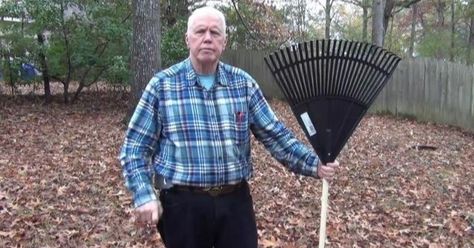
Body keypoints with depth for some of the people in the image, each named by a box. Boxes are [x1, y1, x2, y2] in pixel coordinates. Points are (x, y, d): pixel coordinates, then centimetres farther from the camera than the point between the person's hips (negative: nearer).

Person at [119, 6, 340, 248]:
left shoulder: (244, 84, 3)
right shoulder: (162, 85, -5)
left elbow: (275, 134, 5)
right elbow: (135, 147, -2)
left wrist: (313, 164, -6)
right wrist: (144, 195, -13)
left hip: (235, 200, 2)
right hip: (183, 203, -2)